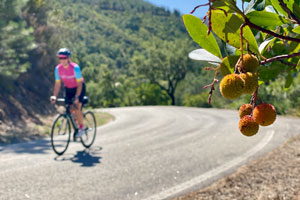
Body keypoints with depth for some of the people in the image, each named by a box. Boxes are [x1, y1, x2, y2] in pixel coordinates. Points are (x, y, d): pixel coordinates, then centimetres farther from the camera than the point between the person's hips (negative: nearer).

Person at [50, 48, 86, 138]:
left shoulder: (75, 67, -28)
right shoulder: (58, 68, -15)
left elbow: (79, 83, -26)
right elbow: (57, 84, -8)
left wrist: (76, 97, -35)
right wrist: (54, 96, -20)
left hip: (79, 88, -4)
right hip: (68, 89, 5)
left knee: (76, 109, -16)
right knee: (69, 110, -2)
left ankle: (81, 128, 1)